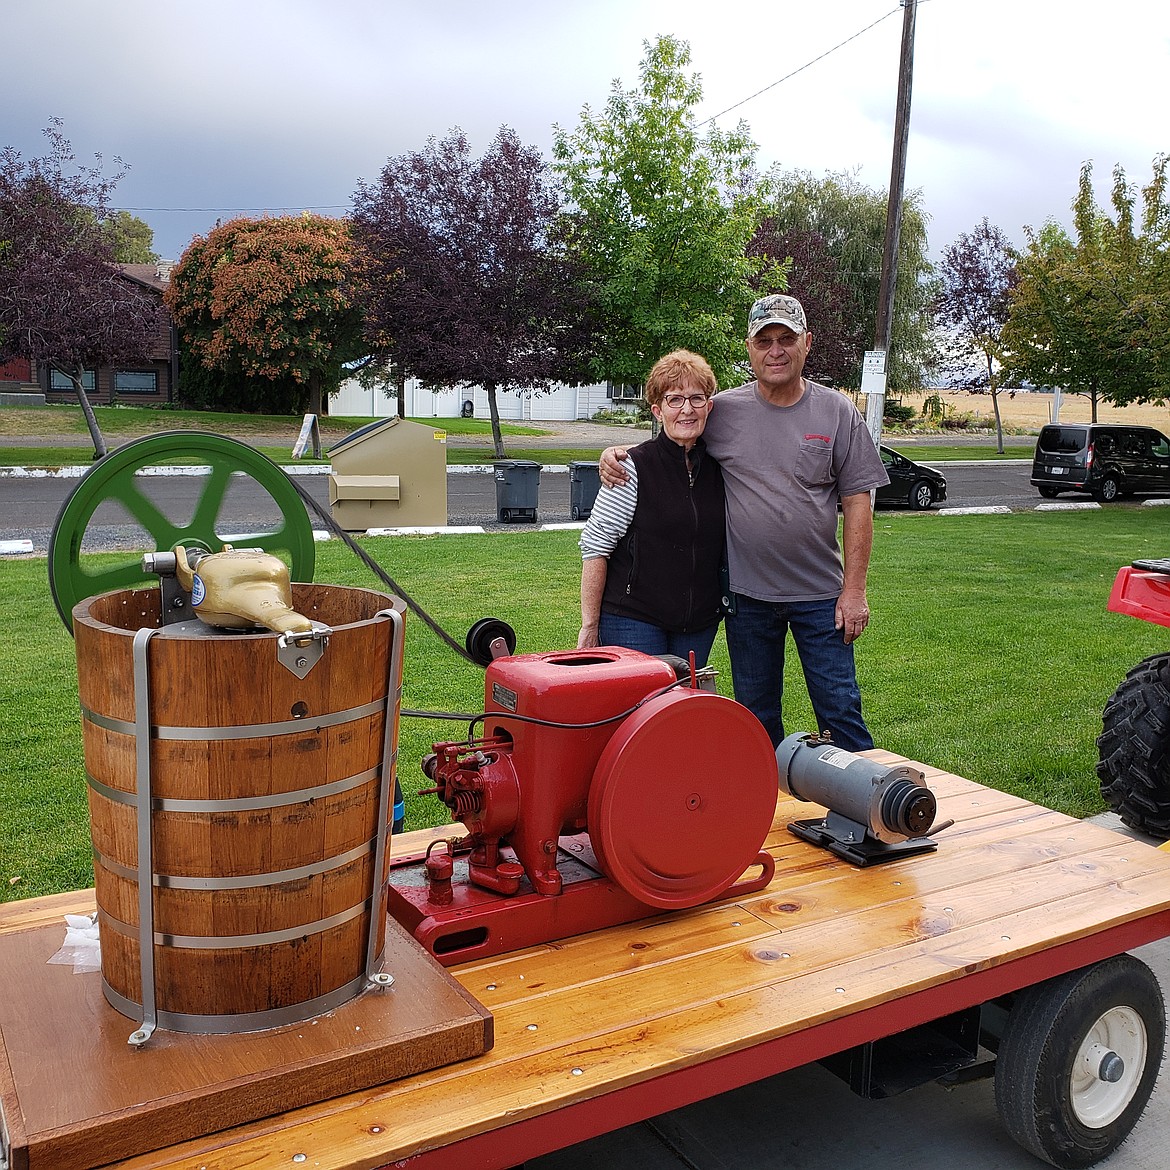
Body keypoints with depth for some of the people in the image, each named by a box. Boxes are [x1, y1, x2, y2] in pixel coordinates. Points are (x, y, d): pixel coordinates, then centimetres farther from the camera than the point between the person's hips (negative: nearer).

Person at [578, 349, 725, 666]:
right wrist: (590, 626, -11)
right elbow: (594, 547, -11)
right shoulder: (634, 468, -12)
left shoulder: (718, 468, 4)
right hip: (633, 621, -5)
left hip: (700, 623, 5)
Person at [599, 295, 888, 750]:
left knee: (840, 709, 4)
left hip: (821, 594, -1)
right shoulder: (722, 412, -1)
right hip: (747, 593, 1)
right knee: (757, 717, 15)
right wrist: (616, 452, -11)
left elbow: (857, 502, -2)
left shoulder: (838, 413, -1)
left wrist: (854, 589, -6)